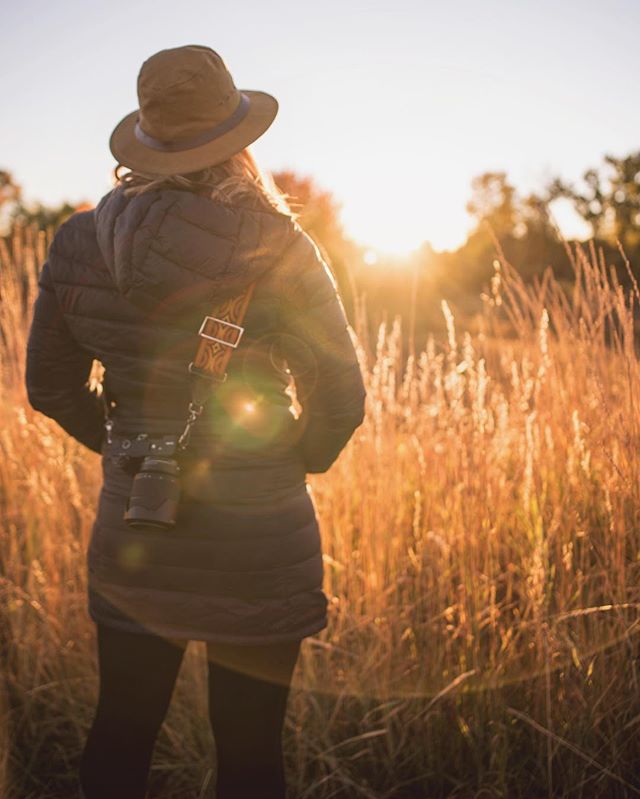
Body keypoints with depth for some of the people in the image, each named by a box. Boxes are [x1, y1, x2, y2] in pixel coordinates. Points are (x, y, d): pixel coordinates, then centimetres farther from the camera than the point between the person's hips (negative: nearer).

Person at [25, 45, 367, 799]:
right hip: (256, 539, -3)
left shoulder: (80, 243, -4)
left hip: (131, 530, 4)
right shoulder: (273, 249, -15)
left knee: (118, 736, 20)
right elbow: (342, 398, -10)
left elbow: (51, 384, 6)